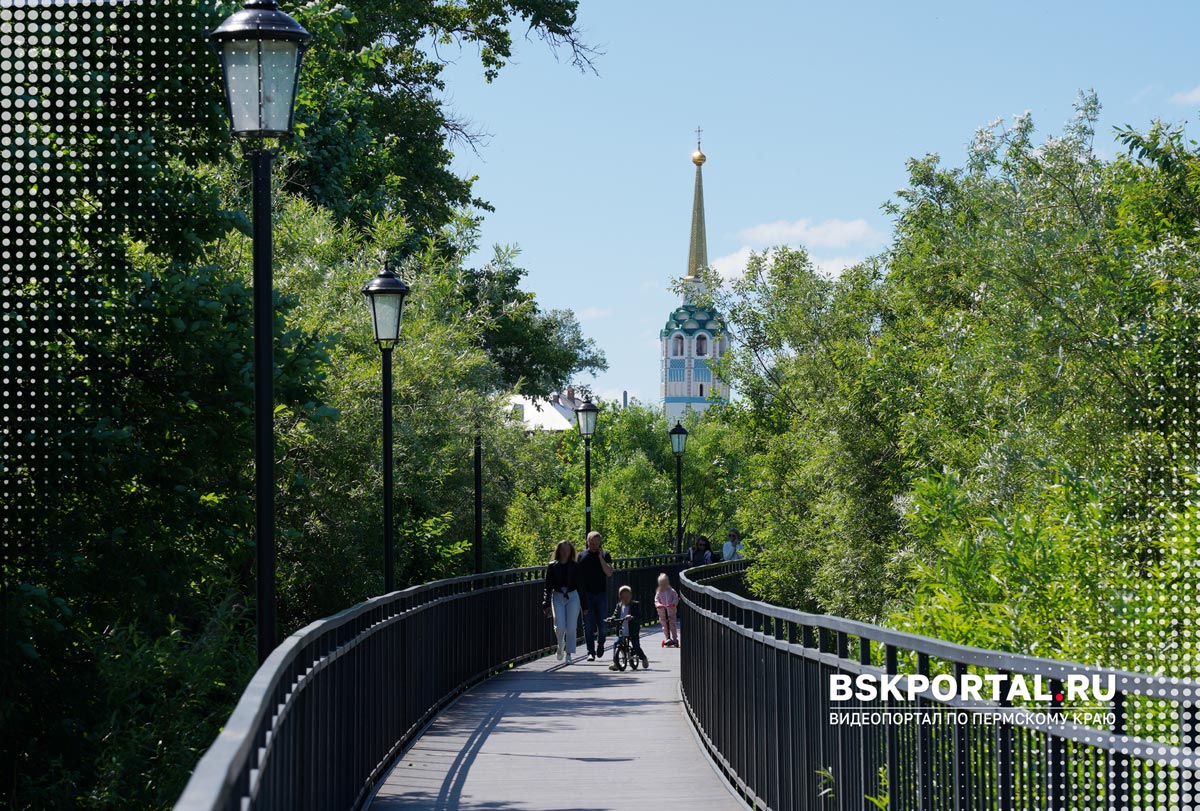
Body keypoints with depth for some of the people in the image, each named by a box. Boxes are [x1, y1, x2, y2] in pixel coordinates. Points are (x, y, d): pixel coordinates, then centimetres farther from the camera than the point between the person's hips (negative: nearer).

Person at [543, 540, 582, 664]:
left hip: (572, 597, 0)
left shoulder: (575, 566, 3)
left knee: (571, 627, -2)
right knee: (560, 627, -10)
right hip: (557, 597, 0)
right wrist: (546, 604, 0)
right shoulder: (553, 566, 2)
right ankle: (561, 647, 19)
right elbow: (548, 586, 4)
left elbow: (579, 584, 6)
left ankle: (569, 654, 8)